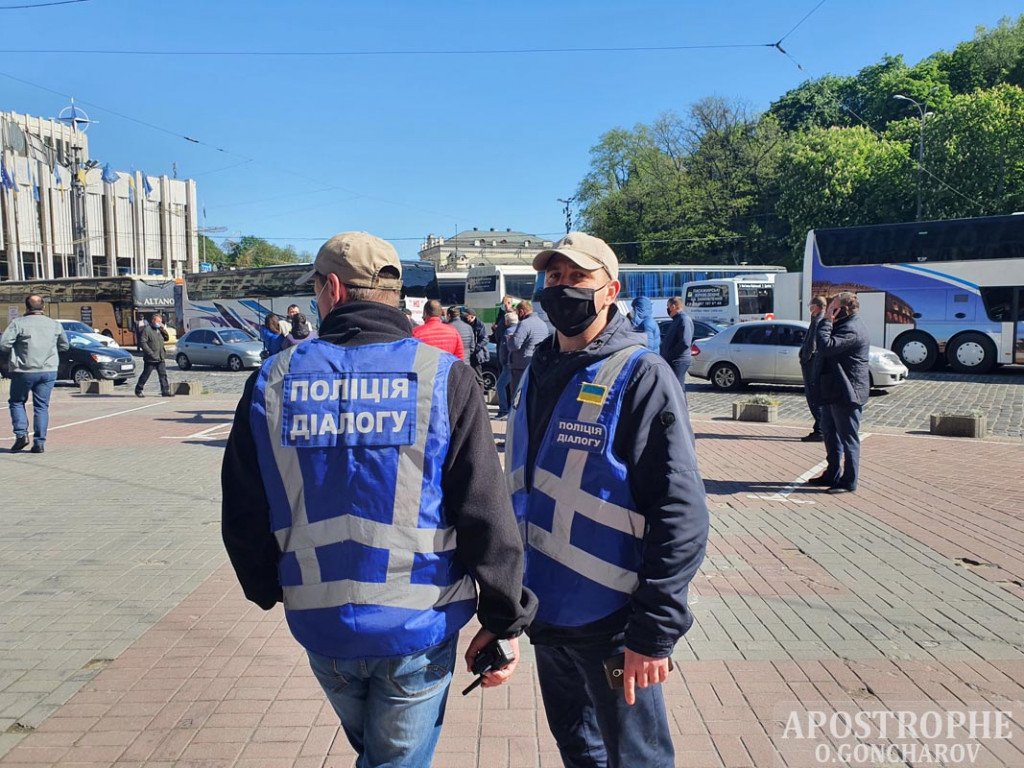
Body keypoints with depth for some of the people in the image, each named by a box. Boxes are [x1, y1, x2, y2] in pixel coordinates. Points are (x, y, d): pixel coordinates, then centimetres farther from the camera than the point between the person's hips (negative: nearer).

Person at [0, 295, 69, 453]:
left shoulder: (18, 323, -6)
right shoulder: (55, 325, 5)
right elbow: (65, 345, 16)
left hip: (24, 371, -2)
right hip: (49, 371, 3)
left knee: (16, 402, 16)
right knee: (41, 406, 7)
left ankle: (21, 434, 2)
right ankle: (40, 442, 3)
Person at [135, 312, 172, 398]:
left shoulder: (159, 329, 14)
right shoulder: (147, 329, -10)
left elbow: (166, 338, 19)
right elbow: (143, 343, -15)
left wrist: (164, 330, 0)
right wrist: (151, 353, -20)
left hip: (161, 358, 6)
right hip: (150, 359, -6)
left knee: (163, 375, 2)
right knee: (145, 375, 4)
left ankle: (165, 391, 3)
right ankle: (138, 390, 18)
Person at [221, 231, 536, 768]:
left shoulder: (273, 381, -4)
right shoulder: (442, 378, -13)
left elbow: (243, 515, 2)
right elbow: (486, 515, -15)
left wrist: (269, 591, 19)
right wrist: (504, 618, -2)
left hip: (319, 624, 3)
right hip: (417, 625, -3)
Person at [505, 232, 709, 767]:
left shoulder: (640, 376, -15)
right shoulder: (538, 373, 6)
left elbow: (682, 515, -18)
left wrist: (654, 632, -19)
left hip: (609, 621, -6)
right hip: (545, 613, 7)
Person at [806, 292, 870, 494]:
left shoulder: (852, 330, -21)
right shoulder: (846, 325, 13)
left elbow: (825, 347, -30)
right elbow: (826, 347, 15)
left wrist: (826, 321, -22)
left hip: (847, 393, -11)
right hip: (834, 391, 11)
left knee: (848, 438, -1)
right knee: (830, 434, 19)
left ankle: (849, 482, 8)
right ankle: (832, 474, 31)